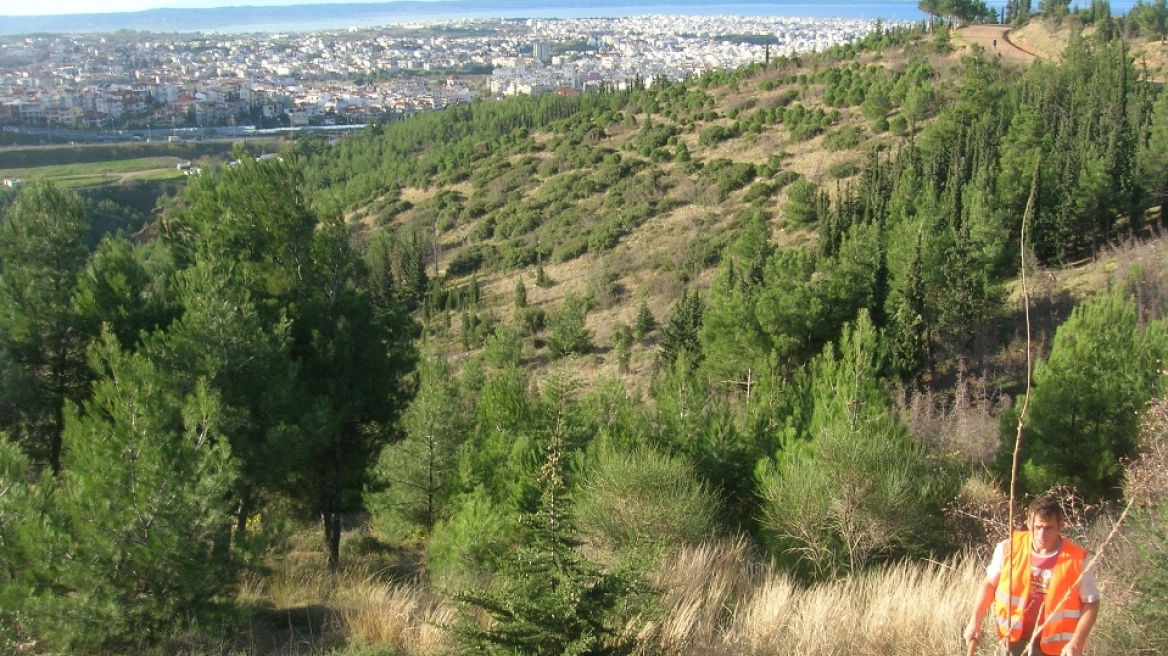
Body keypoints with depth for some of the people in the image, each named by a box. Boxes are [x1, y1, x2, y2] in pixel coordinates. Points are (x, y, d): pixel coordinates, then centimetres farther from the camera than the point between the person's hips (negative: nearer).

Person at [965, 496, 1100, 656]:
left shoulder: (1078, 560, -14)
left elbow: (1091, 603, -5)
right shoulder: (1008, 548, -9)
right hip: (1014, 638, 2)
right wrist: (975, 621, 0)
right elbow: (990, 583, 5)